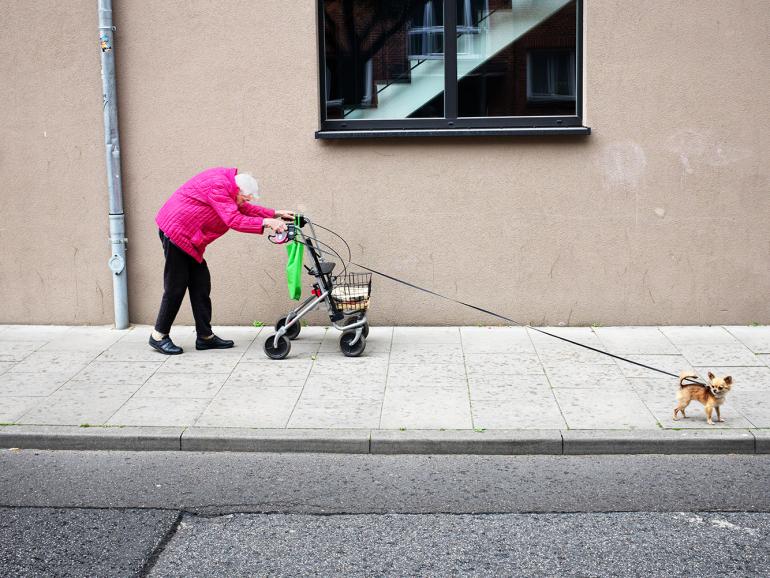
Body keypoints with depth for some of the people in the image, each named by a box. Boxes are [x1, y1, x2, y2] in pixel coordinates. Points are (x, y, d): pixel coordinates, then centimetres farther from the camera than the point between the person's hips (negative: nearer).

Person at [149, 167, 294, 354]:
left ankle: (205, 336, 13)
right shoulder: (217, 186, -23)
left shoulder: (227, 180, 8)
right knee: (175, 287, -5)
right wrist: (266, 222, -28)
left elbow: (244, 209, 17)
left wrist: (275, 214, 10)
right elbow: (234, 220, -28)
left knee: (201, 284, 9)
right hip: (176, 231, -10)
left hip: (187, 236, 10)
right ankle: (159, 336, 6)